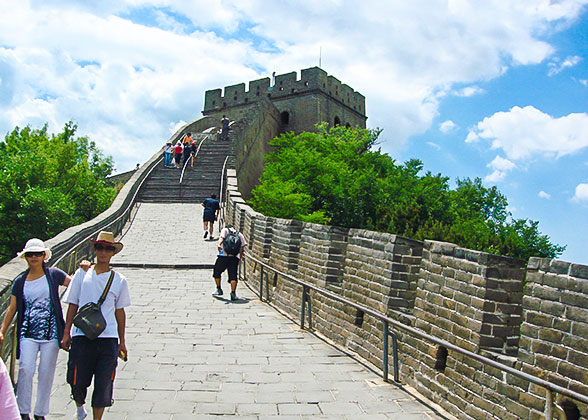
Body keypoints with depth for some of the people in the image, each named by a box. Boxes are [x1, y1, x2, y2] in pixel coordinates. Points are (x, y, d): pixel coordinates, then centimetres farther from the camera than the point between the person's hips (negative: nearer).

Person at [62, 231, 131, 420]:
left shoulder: (119, 280, 7)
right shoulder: (82, 274, 5)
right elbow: (73, 305, 9)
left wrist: (122, 341, 12)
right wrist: (66, 333, 3)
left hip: (108, 338, 0)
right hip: (82, 336, 0)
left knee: (104, 384, 0)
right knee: (77, 381, 6)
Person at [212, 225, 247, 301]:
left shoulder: (225, 230, 16)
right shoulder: (240, 234, 23)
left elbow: (222, 237, -7)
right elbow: (242, 249, 17)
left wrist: (219, 244, -27)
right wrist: (239, 260, 25)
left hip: (224, 255, -2)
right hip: (235, 257, 2)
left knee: (216, 272, 18)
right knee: (233, 275, 1)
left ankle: (219, 290, 24)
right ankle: (233, 294, -12)